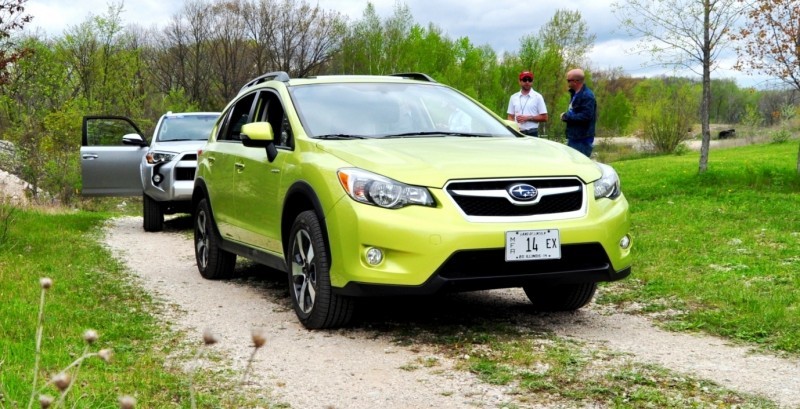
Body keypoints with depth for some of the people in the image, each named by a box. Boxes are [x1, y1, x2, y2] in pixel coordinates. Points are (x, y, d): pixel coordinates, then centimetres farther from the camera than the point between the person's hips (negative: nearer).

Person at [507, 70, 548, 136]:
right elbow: (510, 117, 15)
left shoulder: (537, 97, 3)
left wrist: (528, 118, -11)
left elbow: (544, 118, 0)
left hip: (532, 133, -3)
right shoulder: (513, 98, 13)